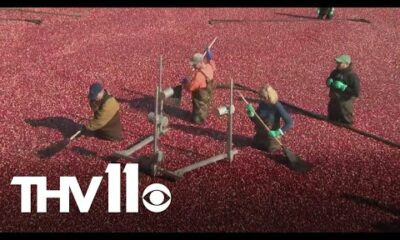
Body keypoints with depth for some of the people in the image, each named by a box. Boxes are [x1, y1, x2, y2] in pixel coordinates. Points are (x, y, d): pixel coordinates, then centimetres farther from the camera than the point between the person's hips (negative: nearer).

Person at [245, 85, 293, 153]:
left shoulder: (277, 107, -27)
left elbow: (289, 122, -27)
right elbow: (255, 120, -2)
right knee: (255, 146, 18)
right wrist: (251, 113, -22)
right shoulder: (262, 103, -11)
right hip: (260, 134, 5)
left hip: (272, 134, -5)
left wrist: (278, 132, -35)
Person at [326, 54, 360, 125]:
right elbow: (328, 81, 20)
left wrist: (343, 87, -27)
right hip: (333, 103, 8)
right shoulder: (335, 72, 3)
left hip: (344, 107, -8)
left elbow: (356, 93, -25)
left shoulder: (352, 76, -20)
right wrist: (330, 82, -5)